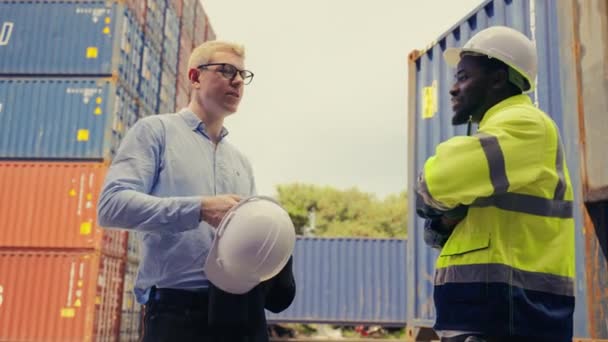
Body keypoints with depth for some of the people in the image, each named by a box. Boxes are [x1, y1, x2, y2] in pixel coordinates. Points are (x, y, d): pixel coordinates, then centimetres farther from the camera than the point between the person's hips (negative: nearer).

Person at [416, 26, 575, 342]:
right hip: (487, 314, 10)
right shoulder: (499, 134, 21)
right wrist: (444, 223, -3)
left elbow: (436, 182, -23)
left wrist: (443, 207, -1)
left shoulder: (525, 125, -11)